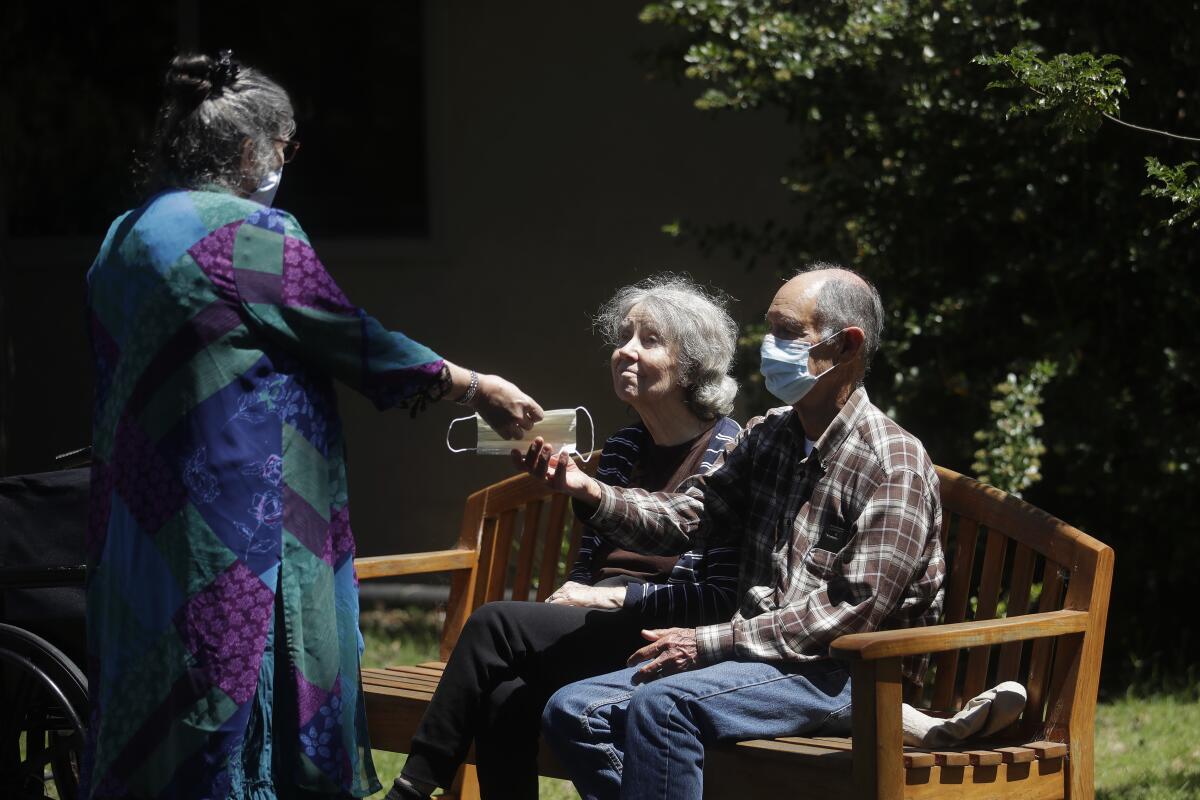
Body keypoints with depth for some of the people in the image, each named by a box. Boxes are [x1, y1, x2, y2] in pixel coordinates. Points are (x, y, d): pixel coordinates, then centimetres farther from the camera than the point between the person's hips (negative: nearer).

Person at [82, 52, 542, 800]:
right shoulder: (252, 233, -12)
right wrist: (474, 388, 4)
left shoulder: (124, 238, 13)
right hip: (242, 521, -8)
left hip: (140, 516, 8)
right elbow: (350, 338, -7)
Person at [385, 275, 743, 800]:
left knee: (494, 623, -23)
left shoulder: (728, 454, -3)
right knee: (506, 698, -28)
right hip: (598, 633, 6)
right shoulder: (622, 448, 20)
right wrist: (573, 595, 0)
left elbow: (724, 598, -10)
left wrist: (616, 596, -12)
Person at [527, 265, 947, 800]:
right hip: (756, 655, 8)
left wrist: (712, 641, -19)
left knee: (661, 705, -31)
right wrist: (588, 492, -13)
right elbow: (683, 519, 5)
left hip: (839, 675, -8)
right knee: (572, 711, -5)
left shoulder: (895, 465, -12)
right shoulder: (767, 436, 13)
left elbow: (855, 611, -18)